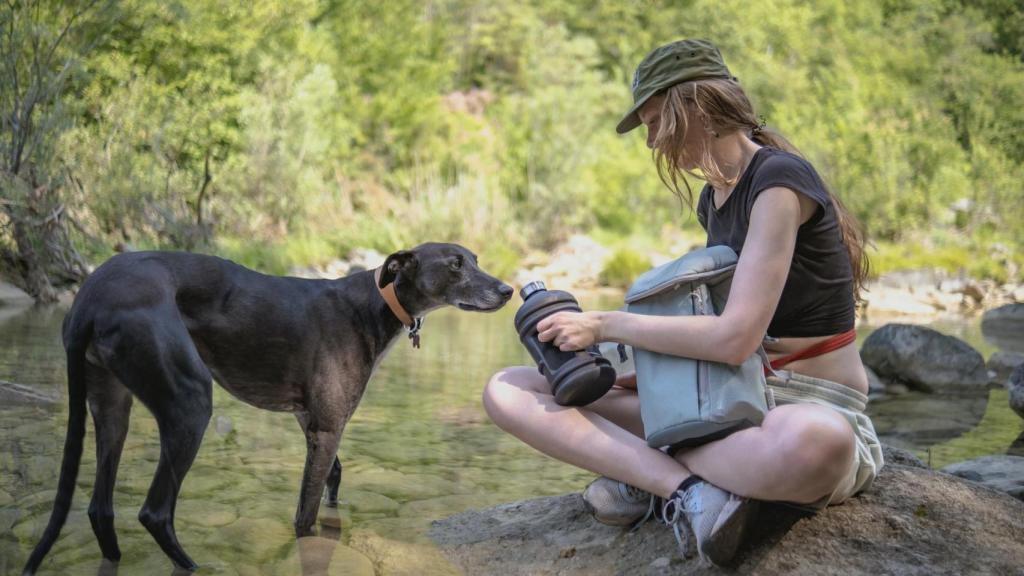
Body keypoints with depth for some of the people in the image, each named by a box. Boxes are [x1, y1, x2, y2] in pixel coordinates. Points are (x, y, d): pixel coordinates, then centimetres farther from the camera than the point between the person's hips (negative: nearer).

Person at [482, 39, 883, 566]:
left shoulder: (778, 178, -14)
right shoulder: (712, 199, 12)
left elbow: (735, 337, -23)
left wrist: (606, 325, -14)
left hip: (817, 407, -8)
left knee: (811, 441, -49)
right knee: (507, 392, -5)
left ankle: (645, 473, -21)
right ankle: (688, 485, -23)